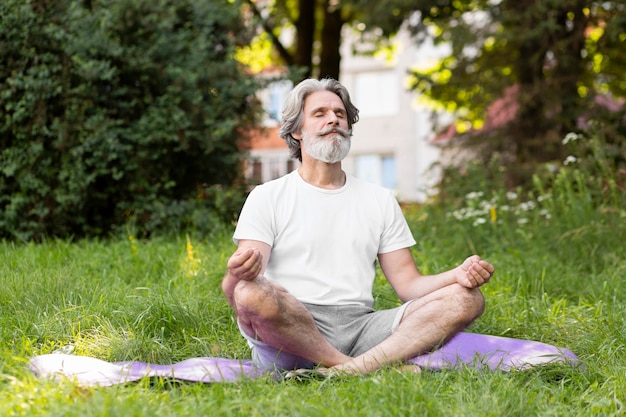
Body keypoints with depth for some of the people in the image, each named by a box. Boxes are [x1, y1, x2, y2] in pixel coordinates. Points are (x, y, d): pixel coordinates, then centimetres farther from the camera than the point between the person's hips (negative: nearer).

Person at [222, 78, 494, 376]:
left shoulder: (380, 200, 22)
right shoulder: (267, 197, 10)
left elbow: (408, 284, 15)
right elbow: (238, 289, -2)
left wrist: (458, 275, -7)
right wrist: (239, 272, -28)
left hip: (360, 325, 4)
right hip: (290, 332, -3)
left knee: (465, 298, -16)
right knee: (253, 294, -37)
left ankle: (357, 368, -35)